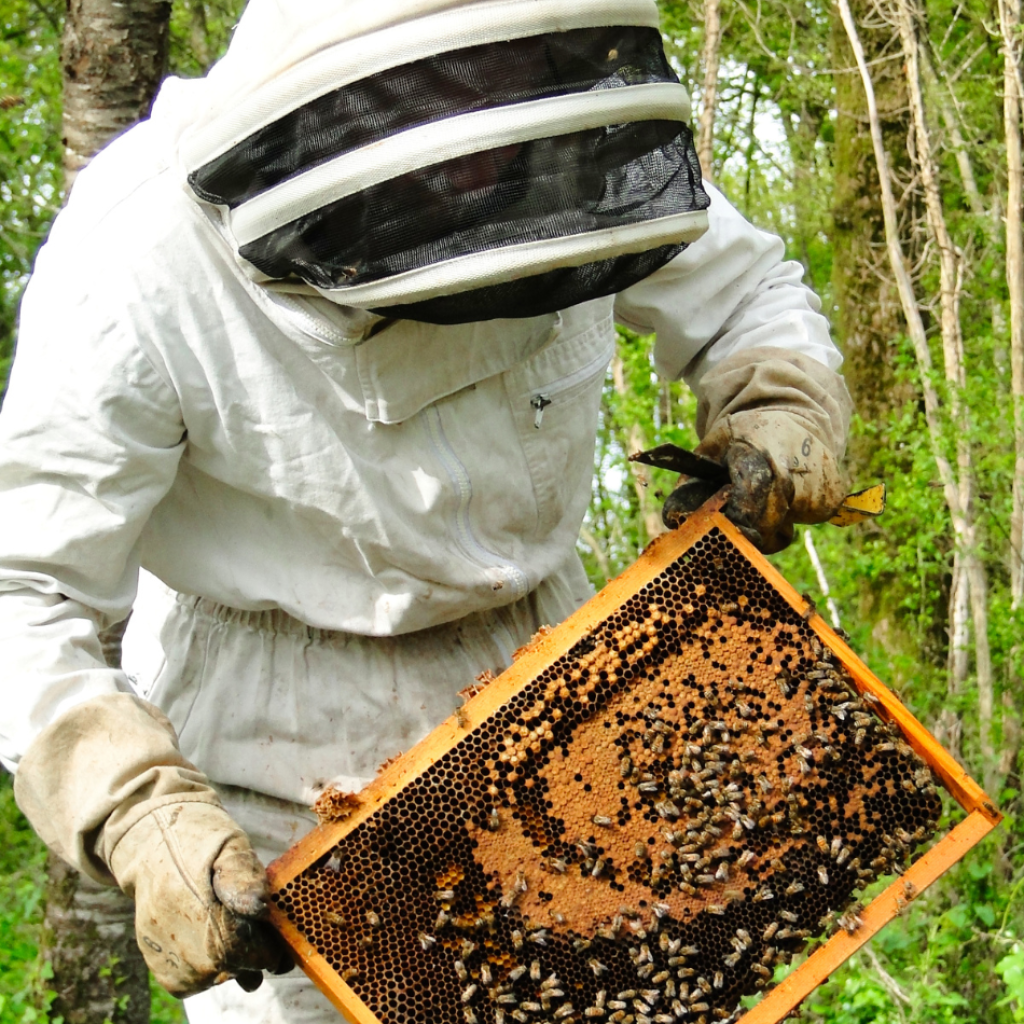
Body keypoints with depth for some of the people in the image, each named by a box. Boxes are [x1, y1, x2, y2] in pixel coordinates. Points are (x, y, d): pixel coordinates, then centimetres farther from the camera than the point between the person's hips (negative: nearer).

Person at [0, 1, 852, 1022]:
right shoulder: (136, 270, -28)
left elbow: (747, 294, 5)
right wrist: (144, 822, -36)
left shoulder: (572, 166, -17)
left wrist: (780, 427, -15)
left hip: (528, 670, 4)